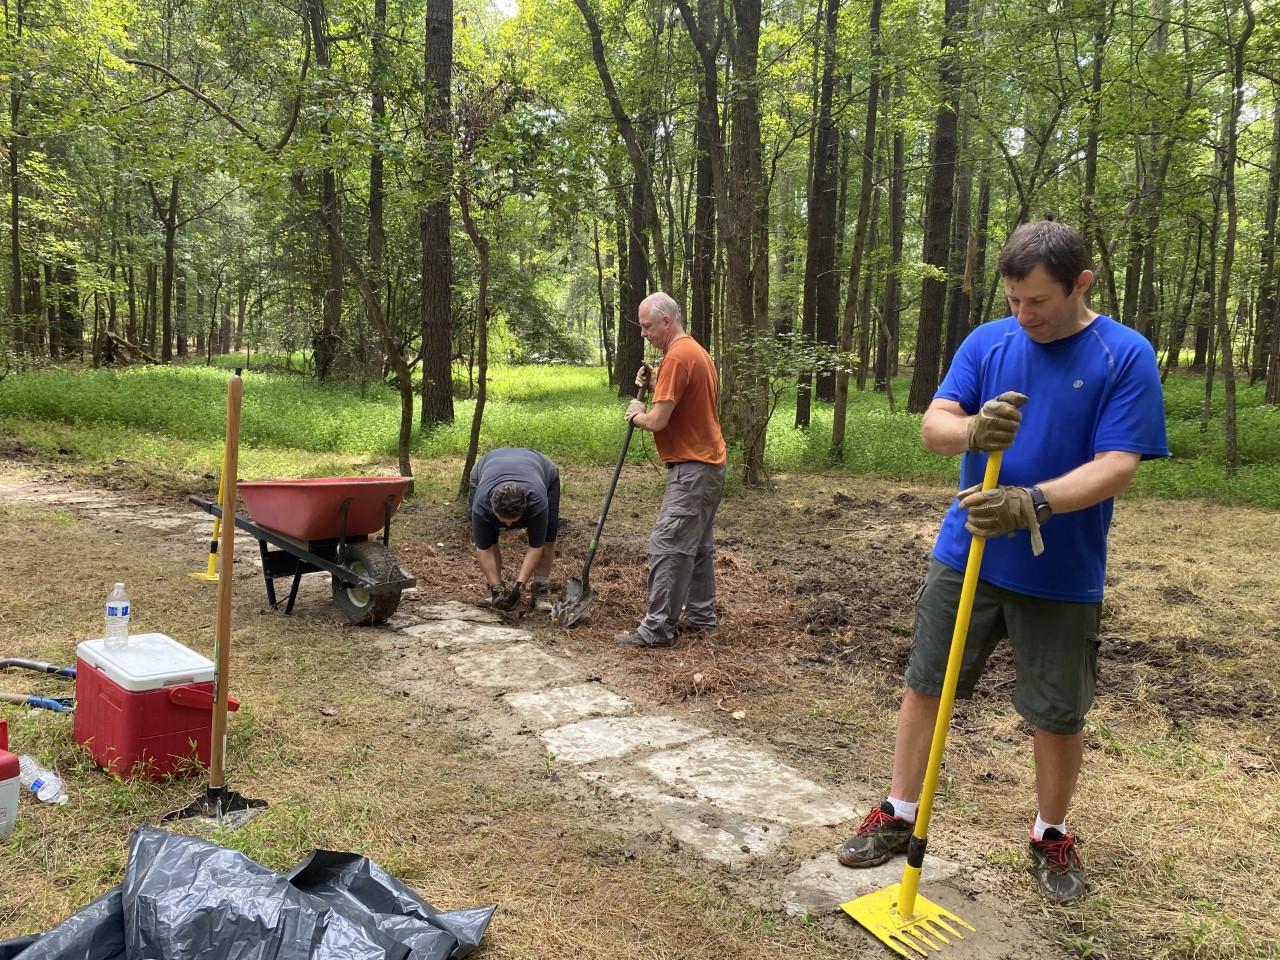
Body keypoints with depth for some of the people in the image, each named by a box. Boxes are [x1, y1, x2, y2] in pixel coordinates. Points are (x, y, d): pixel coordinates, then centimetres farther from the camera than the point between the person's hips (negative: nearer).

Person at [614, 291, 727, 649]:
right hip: (709, 464, 11)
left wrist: (635, 414, 0)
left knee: (668, 546, -8)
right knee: (698, 545, 16)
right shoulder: (697, 351, 15)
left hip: (692, 469, -11)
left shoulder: (677, 357, -18)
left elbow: (657, 421, -21)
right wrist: (653, 387, 6)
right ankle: (700, 615, 24)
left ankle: (657, 629, -6)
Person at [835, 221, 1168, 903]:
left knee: (1058, 714, 10)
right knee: (923, 685, 8)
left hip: (1062, 576, -2)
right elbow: (933, 426, -7)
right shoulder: (987, 342, 1)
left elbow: (1116, 466, -17)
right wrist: (972, 430, -31)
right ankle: (898, 815, 25)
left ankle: (1052, 836, 33)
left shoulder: (1126, 355, -9)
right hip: (965, 557, 3)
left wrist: (1031, 504, -32)